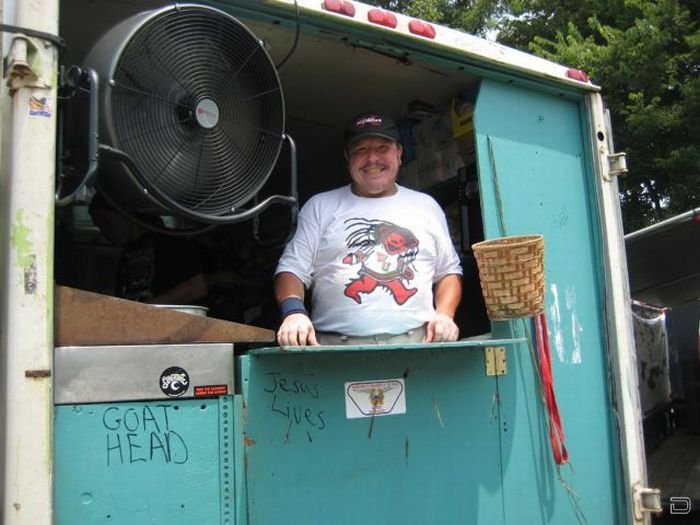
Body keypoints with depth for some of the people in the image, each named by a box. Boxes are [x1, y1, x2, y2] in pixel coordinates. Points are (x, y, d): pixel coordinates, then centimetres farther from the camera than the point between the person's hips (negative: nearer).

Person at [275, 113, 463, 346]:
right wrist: (294, 312, -12)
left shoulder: (426, 205, 22)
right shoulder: (320, 206, 16)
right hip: (336, 345, -1)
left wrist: (444, 314, 5)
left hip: (417, 343, 2)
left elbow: (449, 270, 24)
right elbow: (292, 269, 9)